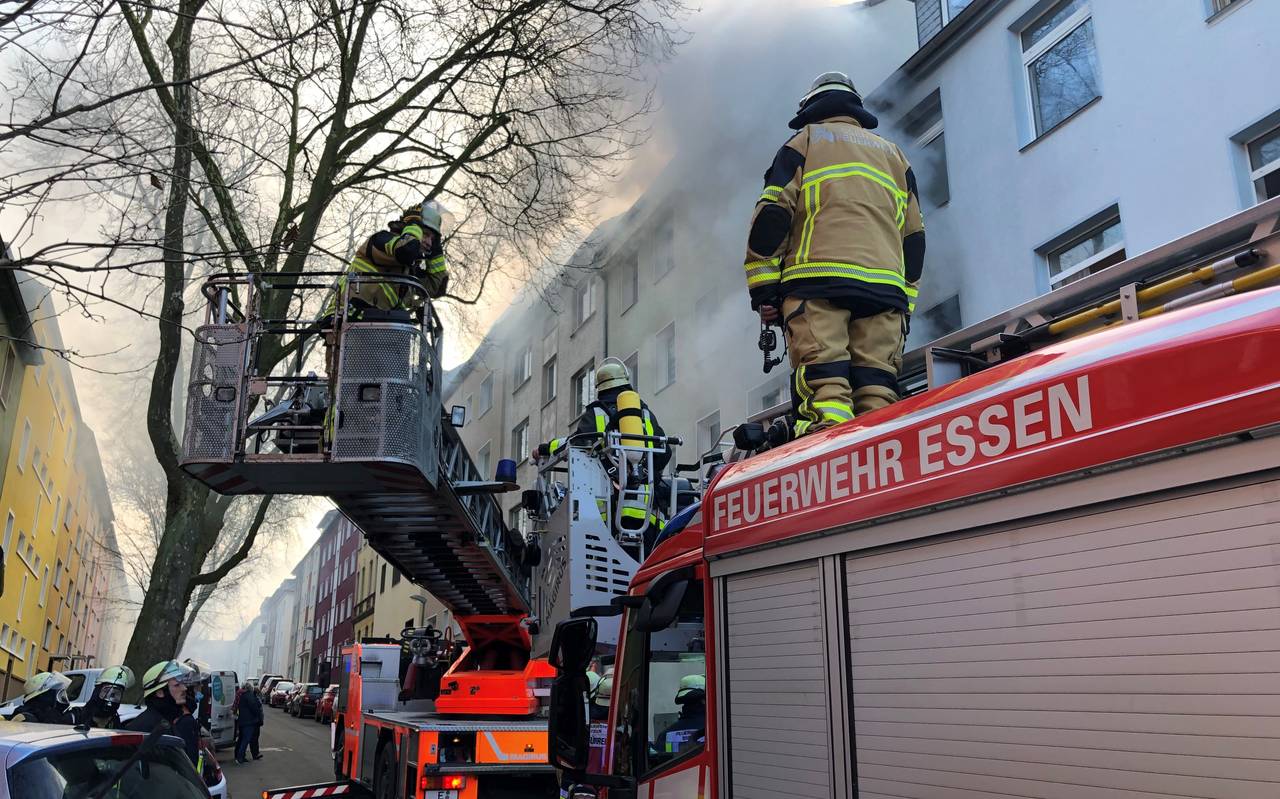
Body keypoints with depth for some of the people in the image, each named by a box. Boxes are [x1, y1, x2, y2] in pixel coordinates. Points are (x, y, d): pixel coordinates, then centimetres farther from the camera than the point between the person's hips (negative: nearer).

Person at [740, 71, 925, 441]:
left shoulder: (804, 141, 17)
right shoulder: (894, 154, 31)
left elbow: (771, 215, 4)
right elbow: (914, 236, 25)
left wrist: (763, 290, 2)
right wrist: (904, 302, 24)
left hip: (818, 279, -4)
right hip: (885, 286, 4)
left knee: (823, 388, -16)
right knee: (878, 393, -3)